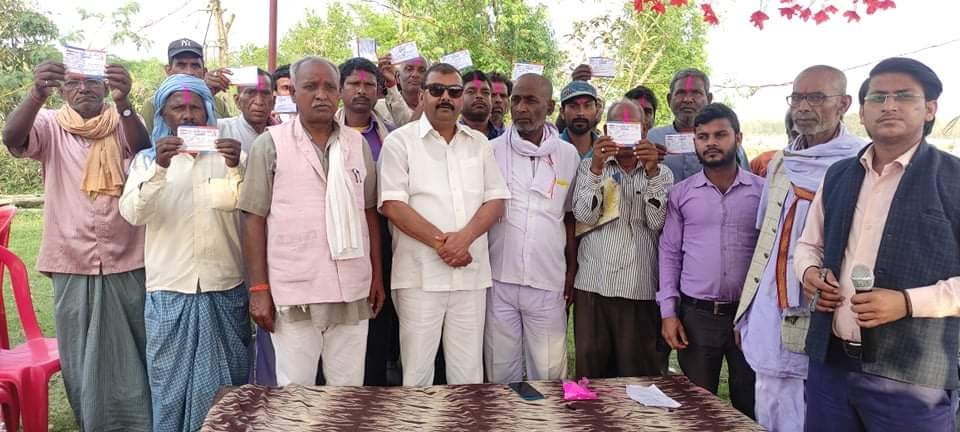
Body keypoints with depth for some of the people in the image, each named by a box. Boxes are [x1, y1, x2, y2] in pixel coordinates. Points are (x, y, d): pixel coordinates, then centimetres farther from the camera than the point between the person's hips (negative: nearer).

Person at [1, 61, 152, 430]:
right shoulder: (51, 126, 3)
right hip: (73, 268, 1)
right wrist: (37, 93, -36)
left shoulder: (124, 123, 2)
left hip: (128, 265, -1)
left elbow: (143, 149, -20)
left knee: (133, 357, 10)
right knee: (83, 361, 12)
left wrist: (123, 102, -38)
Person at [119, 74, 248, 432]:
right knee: (170, 380, 7)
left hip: (225, 288, 0)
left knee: (225, 380, 10)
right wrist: (159, 168, -24)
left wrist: (237, 168, -24)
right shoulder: (147, 159, 7)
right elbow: (132, 214, -9)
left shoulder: (226, 156, 7)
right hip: (169, 290, 0)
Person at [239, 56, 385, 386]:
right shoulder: (270, 144, 0)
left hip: (352, 291, 3)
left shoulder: (358, 144, 10)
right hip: (293, 293, -3)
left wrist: (377, 276, 9)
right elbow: (254, 218, -2)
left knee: (349, 391, 10)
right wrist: (258, 288, -6)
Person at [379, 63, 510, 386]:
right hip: (420, 275, -3)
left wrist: (464, 237, -11)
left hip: (471, 273, 4)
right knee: (417, 372, 3)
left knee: (469, 372, 9)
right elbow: (393, 205, -7)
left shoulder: (479, 143, 14)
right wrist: (440, 242, -13)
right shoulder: (400, 141, 2)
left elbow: (496, 201, 7)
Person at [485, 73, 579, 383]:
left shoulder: (568, 155, 5)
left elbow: (572, 216, 12)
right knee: (500, 371, 9)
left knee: (548, 373, 7)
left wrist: (572, 270, 7)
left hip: (549, 282, 1)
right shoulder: (491, 151, 1)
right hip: (499, 279, 0)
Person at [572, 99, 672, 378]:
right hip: (592, 284, 0)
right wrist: (597, 169, -13)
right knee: (590, 369, 4)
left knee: (637, 371, 4)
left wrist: (651, 173, -12)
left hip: (640, 288, 0)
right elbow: (585, 216, -3)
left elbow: (657, 223, -4)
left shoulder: (661, 173, 10)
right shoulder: (589, 166, 10)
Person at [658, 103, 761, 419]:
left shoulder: (763, 191, 0)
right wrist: (668, 311, -3)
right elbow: (669, 253, 3)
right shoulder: (681, 193, 3)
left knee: (750, 408, 12)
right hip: (695, 315, 1)